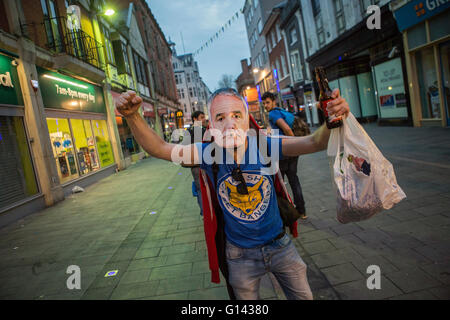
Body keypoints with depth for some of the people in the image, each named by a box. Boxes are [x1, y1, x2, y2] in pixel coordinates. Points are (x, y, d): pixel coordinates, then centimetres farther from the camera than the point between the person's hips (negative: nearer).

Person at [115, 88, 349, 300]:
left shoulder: (263, 146, -20)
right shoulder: (208, 154, -18)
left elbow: (313, 142, -25)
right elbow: (159, 149, -17)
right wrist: (132, 116, -32)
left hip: (279, 244, 1)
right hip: (240, 255, 0)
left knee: (303, 296, 22)